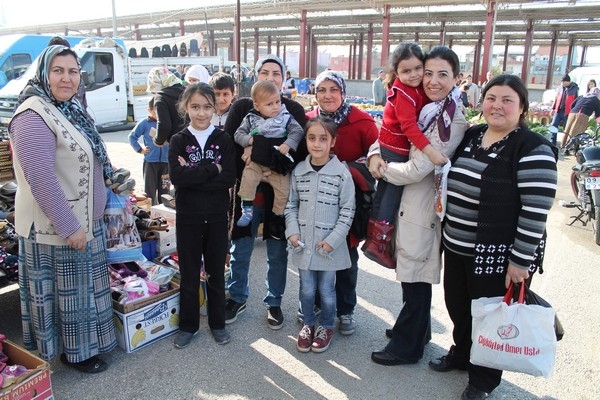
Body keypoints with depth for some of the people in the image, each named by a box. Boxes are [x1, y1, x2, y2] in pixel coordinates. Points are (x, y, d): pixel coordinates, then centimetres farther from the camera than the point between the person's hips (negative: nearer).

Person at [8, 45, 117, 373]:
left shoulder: (70, 109, 9)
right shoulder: (33, 116, -21)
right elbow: (41, 179, -27)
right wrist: (69, 226, -25)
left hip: (84, 221, 9)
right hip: (56, 228, -9)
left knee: (84, 284, 21)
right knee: (65, 289, 8)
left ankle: (85, 341, 40)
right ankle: (73, 353, 28)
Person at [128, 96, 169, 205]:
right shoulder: (144, 123, -4)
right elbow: (132, 137, 5)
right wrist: (140, 150, -1)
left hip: (165, 161, 2)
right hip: (150, 161, -2)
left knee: (164, 188, 11)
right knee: (150, 189, 4)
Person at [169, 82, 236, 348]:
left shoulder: (224, 140, -1)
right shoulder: (179, 141, -2)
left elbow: (229, 179, -13)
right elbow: (177, 177, -17)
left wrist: (193, 174, -17)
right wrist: (212, 169, -17)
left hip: (217, 217, 0)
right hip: (187, 217, 0)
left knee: (216, 272, 13)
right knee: (189, 274, 11)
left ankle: (217, 323, 30)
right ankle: (188, 325, 28)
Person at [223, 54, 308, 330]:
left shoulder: (294, 110, 1)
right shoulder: (241, 107, 3)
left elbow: (302, 150, -6)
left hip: (279, 193, -1)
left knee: (277, 253, 11)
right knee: (240, 251, 13)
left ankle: (274, 302, 31)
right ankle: (237, 297, 35)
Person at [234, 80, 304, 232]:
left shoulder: (285, 117, 0)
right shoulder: (251, 118, 3)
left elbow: (297, 131, -4)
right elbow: (238, 134, 7)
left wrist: (288, 144, -21)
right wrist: (248, 140, -13)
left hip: (278, 164, 0)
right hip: (256, 162, 0)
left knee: (284, 188, -5)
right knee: (248, 178, -23)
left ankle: (277, 219, 12)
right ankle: (247, 210, -8)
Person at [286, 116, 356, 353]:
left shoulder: (342, 172, -10)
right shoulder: (298, 171, 1)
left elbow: (347, 211, -8)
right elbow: (291, 205, 9)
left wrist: (332, 240, -12)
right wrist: (292, 231, -4)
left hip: (329, 245, -2)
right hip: (303, 243, 3)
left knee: (326, 290, 11)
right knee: (306, 289, 13)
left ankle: (326, 327, 34)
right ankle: (308, 324, 36)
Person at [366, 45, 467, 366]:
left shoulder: (453, 119, -18)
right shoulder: (427, 109, 8)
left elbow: (416, 169, -22)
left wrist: (383, 170, -6)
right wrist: (376, 153, -6)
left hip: (424, 206, -9)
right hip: (413, 201, 9)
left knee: (415, 276, 4)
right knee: (413, 273, 21)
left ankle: (407, 346, 22)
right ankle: (417, 330, 41)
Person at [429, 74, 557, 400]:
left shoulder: (533, 150, -16)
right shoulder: (471, 136, 6)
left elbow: (536, 212, -19)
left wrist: (520, 261, -18)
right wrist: (449, 230, 16)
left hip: (500, 256, -6)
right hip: (457, 247, 7)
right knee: (457, 306, 21)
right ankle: (461, 354, 49)